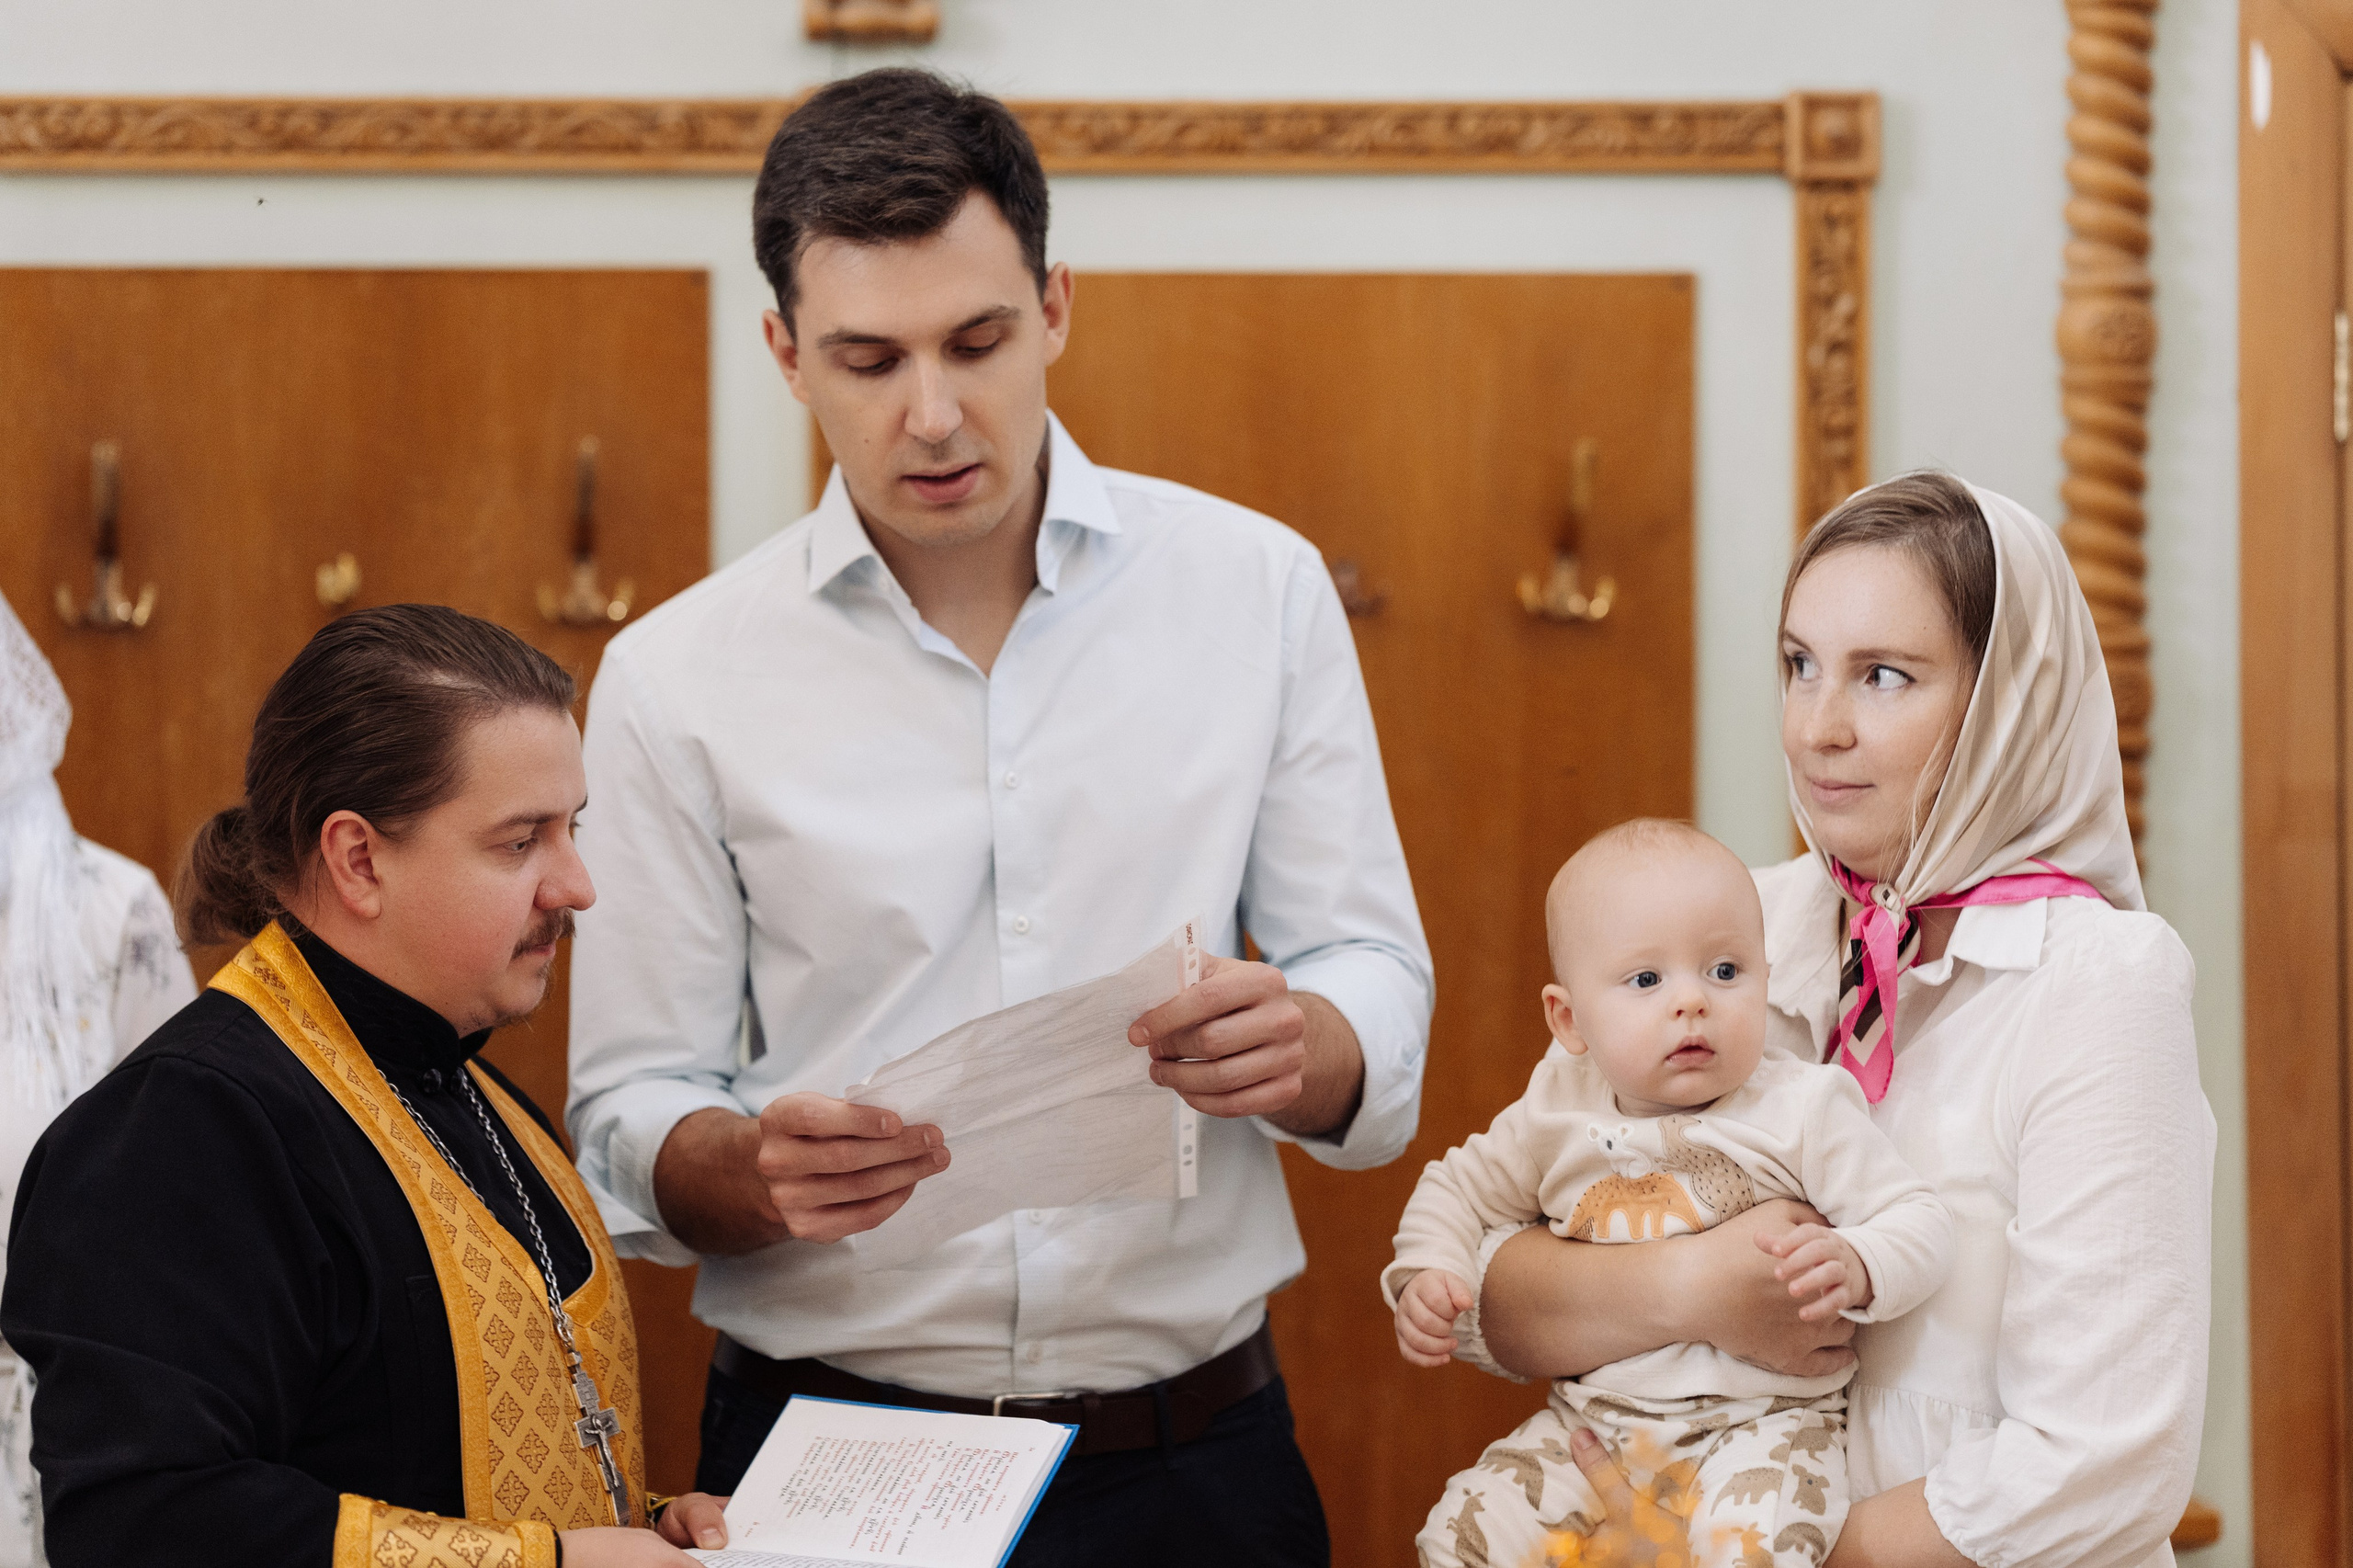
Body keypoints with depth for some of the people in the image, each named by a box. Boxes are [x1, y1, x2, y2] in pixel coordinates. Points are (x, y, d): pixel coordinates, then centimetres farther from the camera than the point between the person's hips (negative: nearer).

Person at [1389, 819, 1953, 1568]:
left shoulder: (1805, 1110, -6)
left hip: (1760, 1418, -4)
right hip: (1593, 1416, 4)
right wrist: (1428, 1276, 0)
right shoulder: (1557, 1114, 4)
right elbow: (1459, 1191, 20)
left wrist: (1854, 1267, -26)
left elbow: (1919, 1223, -5)